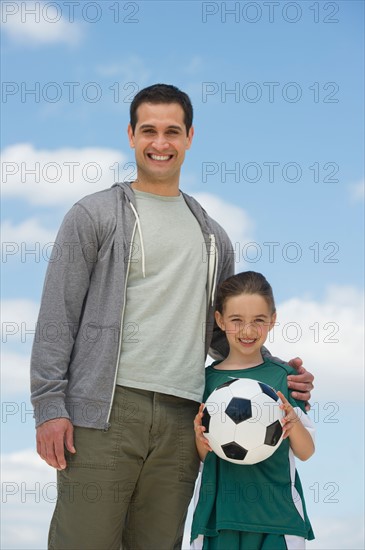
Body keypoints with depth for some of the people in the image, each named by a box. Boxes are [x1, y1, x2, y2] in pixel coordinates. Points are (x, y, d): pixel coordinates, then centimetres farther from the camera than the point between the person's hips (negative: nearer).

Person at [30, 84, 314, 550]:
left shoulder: (211, 236, 20)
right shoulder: (95, 215, 5)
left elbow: (222, 330, 25)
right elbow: (57, 317, 0)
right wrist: (49, 406, -9)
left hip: (182, 419, 4)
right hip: (105, 409, -4)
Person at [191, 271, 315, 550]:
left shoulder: (283, 376, 2)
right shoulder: (207, 380, 6)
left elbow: (306, 452, 4)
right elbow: (203, 458, 10)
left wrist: (294, 423, -15)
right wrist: (201, 440, -11)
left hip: (277, 516, -1)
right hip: (219, 511, 1)